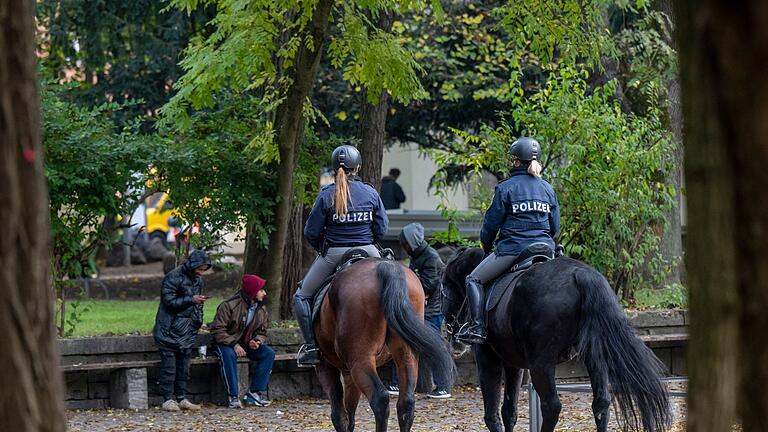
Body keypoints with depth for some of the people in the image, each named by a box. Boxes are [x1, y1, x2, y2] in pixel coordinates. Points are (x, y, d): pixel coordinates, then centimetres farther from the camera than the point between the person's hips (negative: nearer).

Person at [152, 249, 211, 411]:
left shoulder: (198, 280, 12)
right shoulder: (173, 278, -13)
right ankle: (168, 400, -5)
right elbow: (169, 301, -18)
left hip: (187, 331, 7)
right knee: (169, 366, -7)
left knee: (184, 366, 8)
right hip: (169, 330, -7)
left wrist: (197, 322, 13)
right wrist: (191, 300, -23)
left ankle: (182, 398, 12)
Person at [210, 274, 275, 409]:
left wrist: (257, 341, -12)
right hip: (227, 343, -6)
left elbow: (262, 332, 13)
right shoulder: (229, 305, -16)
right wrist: (234, 345, -28)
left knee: (269, 353, -20)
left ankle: (254, 393, -20)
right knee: (228, 355, -39)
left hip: (248, 344, 6)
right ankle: (233, 397, -35)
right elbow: (218, 330, -17)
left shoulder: (261, 310, 4)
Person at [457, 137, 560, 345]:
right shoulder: (547, 189, 10)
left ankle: (477, 327, -12)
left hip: (512, 248, -5)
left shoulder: (506, 188, -4)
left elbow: (492, 223, -1)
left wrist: (487, 246, 16)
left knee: (474, 280, 3)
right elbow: (555, 226, 13)